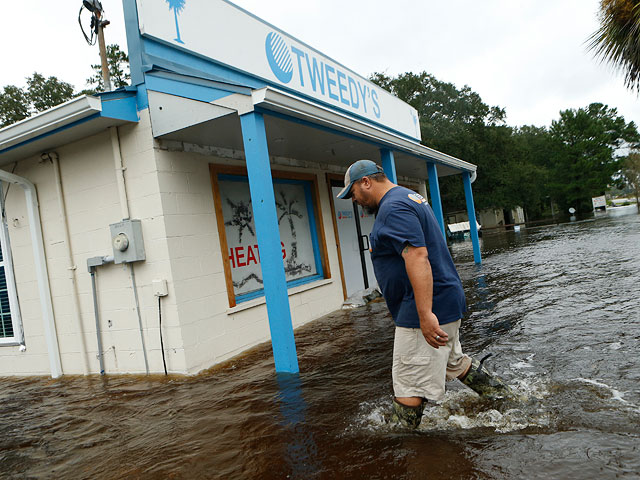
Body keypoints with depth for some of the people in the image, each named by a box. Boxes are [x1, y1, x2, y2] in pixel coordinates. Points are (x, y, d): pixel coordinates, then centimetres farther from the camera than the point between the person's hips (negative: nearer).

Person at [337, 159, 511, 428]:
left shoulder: (393, 208, -19)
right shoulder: (409, 197, 16)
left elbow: (417, 257, -31)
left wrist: (425, 315, -35)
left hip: (429, 309, -11)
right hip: (446, 301, 11)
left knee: (408, 382, 0)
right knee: (454, 363, 29)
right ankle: (502, 396, 43)